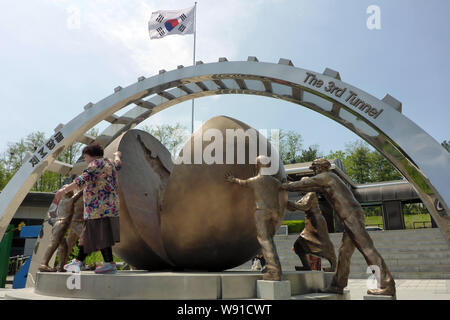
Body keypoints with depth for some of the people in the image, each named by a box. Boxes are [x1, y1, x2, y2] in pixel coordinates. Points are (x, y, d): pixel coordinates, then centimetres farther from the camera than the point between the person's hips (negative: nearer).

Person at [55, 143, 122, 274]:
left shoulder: (96, 163, -6)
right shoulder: (109, 164, 22)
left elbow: (83, 179, -19)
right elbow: (117, 165, 46)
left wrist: (66, 189, -23)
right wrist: (117, 155, 66)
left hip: (100, 206, -10)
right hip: (110, 206, 10)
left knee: (101, 235, -9)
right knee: (89, 235, 11)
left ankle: (110, 264, -8)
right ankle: (78, 261, 16)